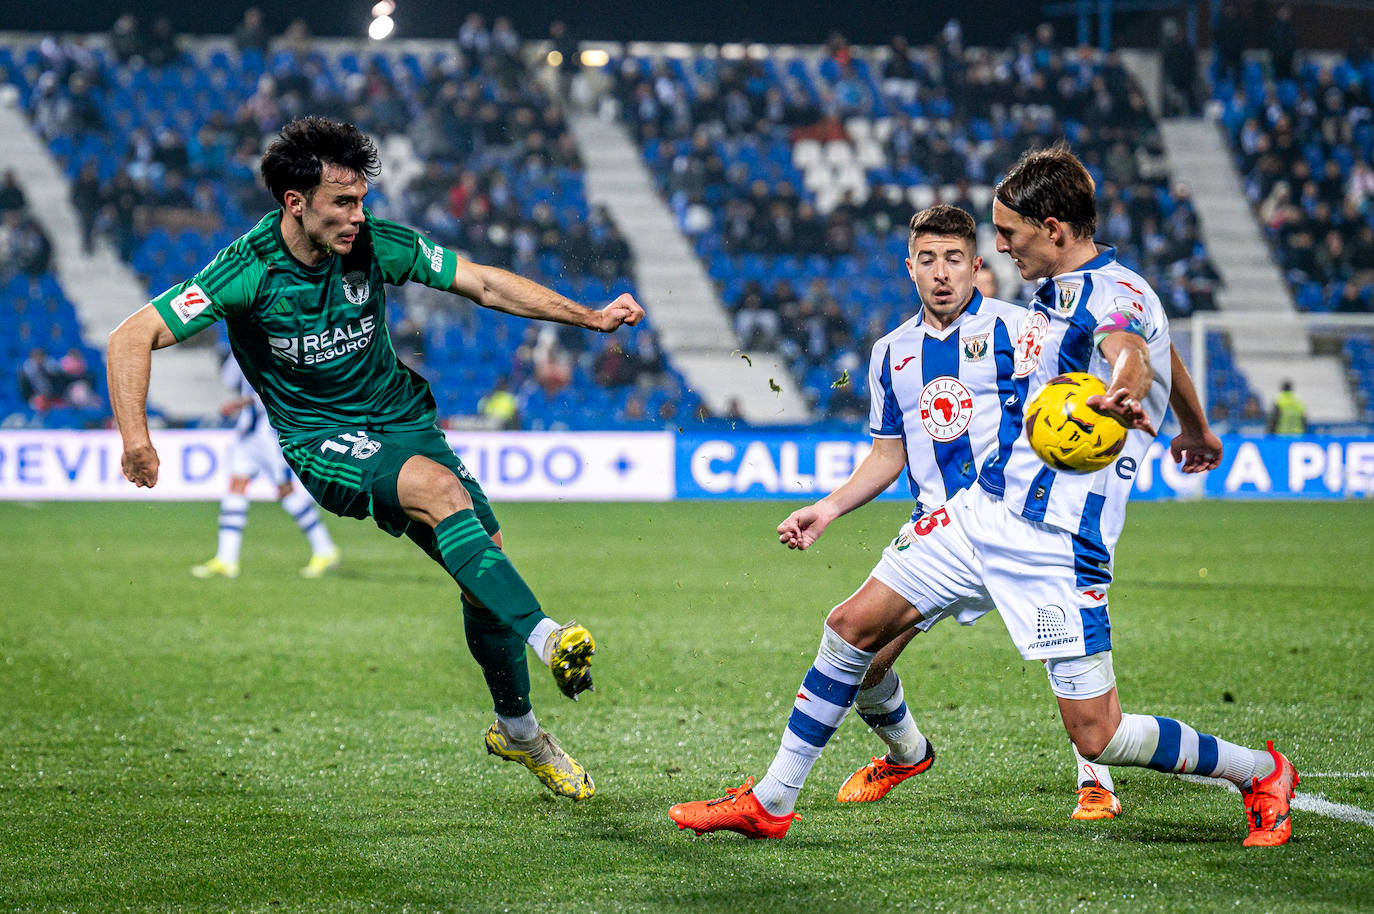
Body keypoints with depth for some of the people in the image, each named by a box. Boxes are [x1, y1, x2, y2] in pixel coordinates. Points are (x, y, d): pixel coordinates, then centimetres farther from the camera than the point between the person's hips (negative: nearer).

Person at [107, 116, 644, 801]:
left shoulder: (375, 246, -9)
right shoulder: (249, 270, -18)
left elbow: (483, 283, 1)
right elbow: (132, 337, -20)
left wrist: (589, 317, -3)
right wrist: (136, 437, -33)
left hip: (402, 419, 4)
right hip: (322, 440, -4)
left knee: (482, 569, -4)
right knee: (442, 489, -33)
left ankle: (517, 729, 19)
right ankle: (546, 638, -39)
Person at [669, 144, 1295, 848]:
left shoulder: (1115, 294, -15)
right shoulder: (1056, 292, 13)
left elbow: (1132, 356, -40)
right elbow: (1159, 348, 31)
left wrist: (1121, 394, -65)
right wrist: (1195, 430, 49)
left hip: (1054, 543, -9)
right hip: (981, 510, 9)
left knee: (1098, 736, -10)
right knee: (851, 628, 4)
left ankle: (1261, 772, 14)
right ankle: (770, 802, 17)